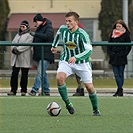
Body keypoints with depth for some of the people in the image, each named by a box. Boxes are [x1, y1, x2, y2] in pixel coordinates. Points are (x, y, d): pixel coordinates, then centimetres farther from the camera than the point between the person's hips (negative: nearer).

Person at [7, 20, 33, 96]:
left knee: (24, 75, 0)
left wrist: (18, 49, -19)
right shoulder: (18, 35, 20)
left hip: (25, 59, -6)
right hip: (16, 58, 6)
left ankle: (23, 90, 7)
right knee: (14, 74, 2)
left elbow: (26, 45, -15)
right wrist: (13, 48, -8)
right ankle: (13, 90, 4)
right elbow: (13, 42, 13)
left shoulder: (29, 36, -3)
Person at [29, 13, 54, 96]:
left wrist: (35, 34, -23)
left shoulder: (49, 27, -6)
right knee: (43, 73, 12)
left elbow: (47, 36, -24)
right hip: (38, 55, 9)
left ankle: (34, 90, -21)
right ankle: (46, 91, 17)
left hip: (46, 55, -9)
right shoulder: (39, 28, 18)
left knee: (40, 72, -15)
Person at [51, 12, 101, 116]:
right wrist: (54, 46, 34)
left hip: (82, 63, -2)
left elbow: (89, 50, -31)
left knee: (89, 87, -5)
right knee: (59, 78, -27)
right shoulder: (63, 29, -7)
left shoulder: (82, 34, -21)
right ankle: (67, 103, -12)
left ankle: (96, 110, 19)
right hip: (66, 61, 3)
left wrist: (76, 57, -46)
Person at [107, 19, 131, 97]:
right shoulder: (113, 34, 13)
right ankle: (120, 90, 1)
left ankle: (120, 90, -1)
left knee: (121, 74, -2)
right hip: (113, 58, 4)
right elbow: (109, 45, 19)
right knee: (116, 75, 0)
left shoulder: (126, 35, -1)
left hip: (122, 58, -4)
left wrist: (124, 54, -9)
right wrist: (110, 53, 5)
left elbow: (129, 47, -1)